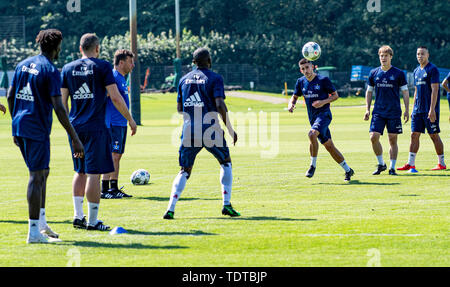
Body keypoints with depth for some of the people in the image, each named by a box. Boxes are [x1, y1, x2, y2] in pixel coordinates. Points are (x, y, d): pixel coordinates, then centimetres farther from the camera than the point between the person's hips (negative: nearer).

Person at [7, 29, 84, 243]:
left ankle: (41, 222, 21)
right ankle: (34, 231, -4)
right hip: (37, 129, -8)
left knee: (42, 172, 19)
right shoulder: (51, 71, -12)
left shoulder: (23, 65, 11)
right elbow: (58, 108, -18)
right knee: (37, 177, -4)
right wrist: (75, 139, -17)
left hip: (19, 127, 8)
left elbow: (10, 96, 15)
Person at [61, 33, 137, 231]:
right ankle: (92, 220, -3)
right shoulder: (102, 67, -5)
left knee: (80, 172, 17)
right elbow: (115, 97, -9)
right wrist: (130, 119, 1)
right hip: (95, 127, -5)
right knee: (93, 173, -3)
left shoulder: (68, 68, 9)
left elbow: (62, 100, 10)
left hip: (75, 126, 5)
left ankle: (78, 215, 16)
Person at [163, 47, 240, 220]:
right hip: (210, 130, -3)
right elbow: (220, 105, -14)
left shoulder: (184, 79, 12)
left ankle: (170, 209, -5)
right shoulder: (214, 78, -3)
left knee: (185, 170, 11)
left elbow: (179, 108, 16)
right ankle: (226, 205, 6)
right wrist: (230, 130, -9)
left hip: (189, 130, 4)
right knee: (226, 162, 16)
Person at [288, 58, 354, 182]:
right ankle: (348, 170, 18)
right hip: (313, 118, 6)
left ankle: (313, 165, -20)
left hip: (324, 114, -6)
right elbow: (294, 97, 18)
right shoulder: (301, 82, 9)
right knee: (329, 146, 6)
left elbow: (335, 95, -1)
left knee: (312, 134, -31)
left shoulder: (323, 80, -6)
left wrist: (324, 102, -18)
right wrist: (291, 104, -4)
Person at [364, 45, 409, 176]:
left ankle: (392, 167, 10)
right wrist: (367, 109, 8)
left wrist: (407, 110, -3)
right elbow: (369, 92, 15)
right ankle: (381, 164, 6)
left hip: (394, 112, -2)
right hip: (378, 112, 2)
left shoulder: (399, 73, 0)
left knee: (393, 140, 1)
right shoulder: (374, 73, 6)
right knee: (373, 137, -11)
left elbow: (405, 92, 3)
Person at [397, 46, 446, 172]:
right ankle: (411, 164, 2)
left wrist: (432, 109, -20)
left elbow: (435, 90, -14)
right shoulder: (416, 71, 15)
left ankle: (441, 163, 8)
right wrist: (414, 109, 17)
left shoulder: (432, 69, -8)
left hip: (430, 110, -7)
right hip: (418, 109, 7)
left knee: (434, 136, -2)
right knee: (414, 135, 2)